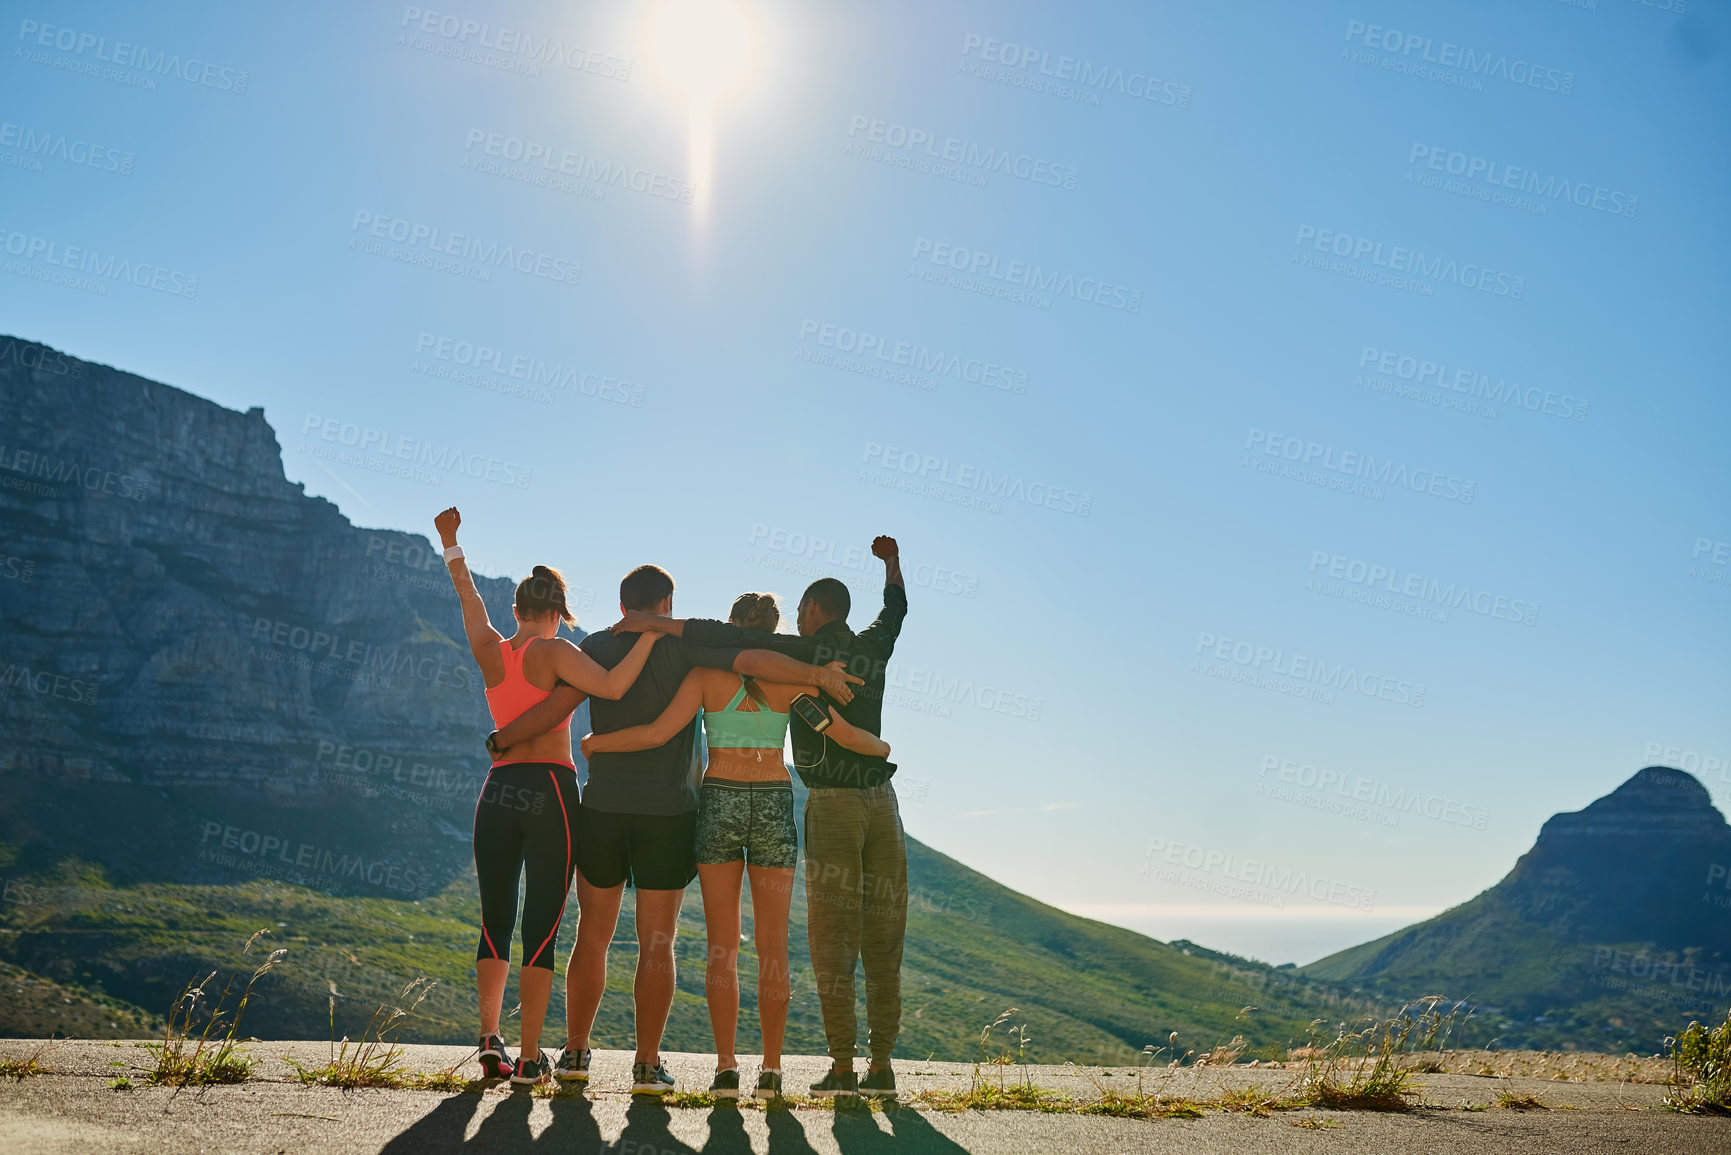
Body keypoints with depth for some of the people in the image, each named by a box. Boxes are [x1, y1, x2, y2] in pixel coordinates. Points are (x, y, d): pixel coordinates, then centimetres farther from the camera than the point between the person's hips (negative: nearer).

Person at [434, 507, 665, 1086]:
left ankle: (489, 1037, 1)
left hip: (498, 791, 4)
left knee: (495, 922, 13)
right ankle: (529, 1057, 1)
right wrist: (652, 633, -14)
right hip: (549, 789, -4)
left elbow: (468, 596, 26)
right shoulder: (554, 653, -6)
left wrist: (452, 543, 41)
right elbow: (613, 686, -22)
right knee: (542, 928, 0)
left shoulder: (490, 650, 8)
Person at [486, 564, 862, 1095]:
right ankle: (647, 1065, 7)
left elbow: (557, 706, -8)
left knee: (592, 936, 14)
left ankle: (575, 1052, 20)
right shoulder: (686, 646, -3)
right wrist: (819, 675, -15)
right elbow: (754, 661, -16)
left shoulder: (597, 647, 2)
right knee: (656, 944, 5)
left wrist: (501, 739, 3)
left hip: (602, 811, 2)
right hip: (669, 813, -2)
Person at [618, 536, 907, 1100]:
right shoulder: (874, 649, 10)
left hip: (832, 805, -5)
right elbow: (896, 607, 31)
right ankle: (881, 1067, 6)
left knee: (833, 938, -1)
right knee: (883, 941, 5)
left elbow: (731, 638, -16)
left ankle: (842, 1066, -2)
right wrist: (891, 561, 49)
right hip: (881, 801, 5)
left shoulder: (802, 651, -5)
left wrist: (657, 623, -12)